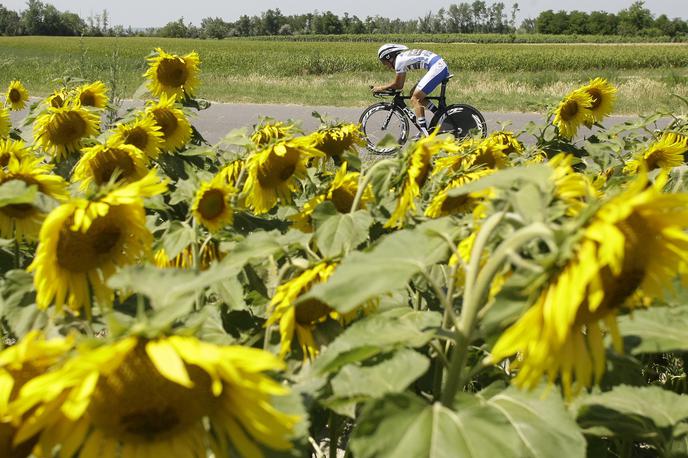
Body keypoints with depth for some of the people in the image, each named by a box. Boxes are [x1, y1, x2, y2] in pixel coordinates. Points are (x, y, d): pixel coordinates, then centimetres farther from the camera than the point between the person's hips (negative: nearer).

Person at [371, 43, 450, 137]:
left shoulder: (399, 60, -6)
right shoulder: (403, 57, 21)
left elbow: (398, 85, -1)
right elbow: (399, 84, 25)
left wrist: (381, 88, 9)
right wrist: (385, 87, 19)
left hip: (436, 67, -10)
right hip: (443, 66, 10)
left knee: (415, 99, -8)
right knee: (418, 96, 16)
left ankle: (424, 132, -13)